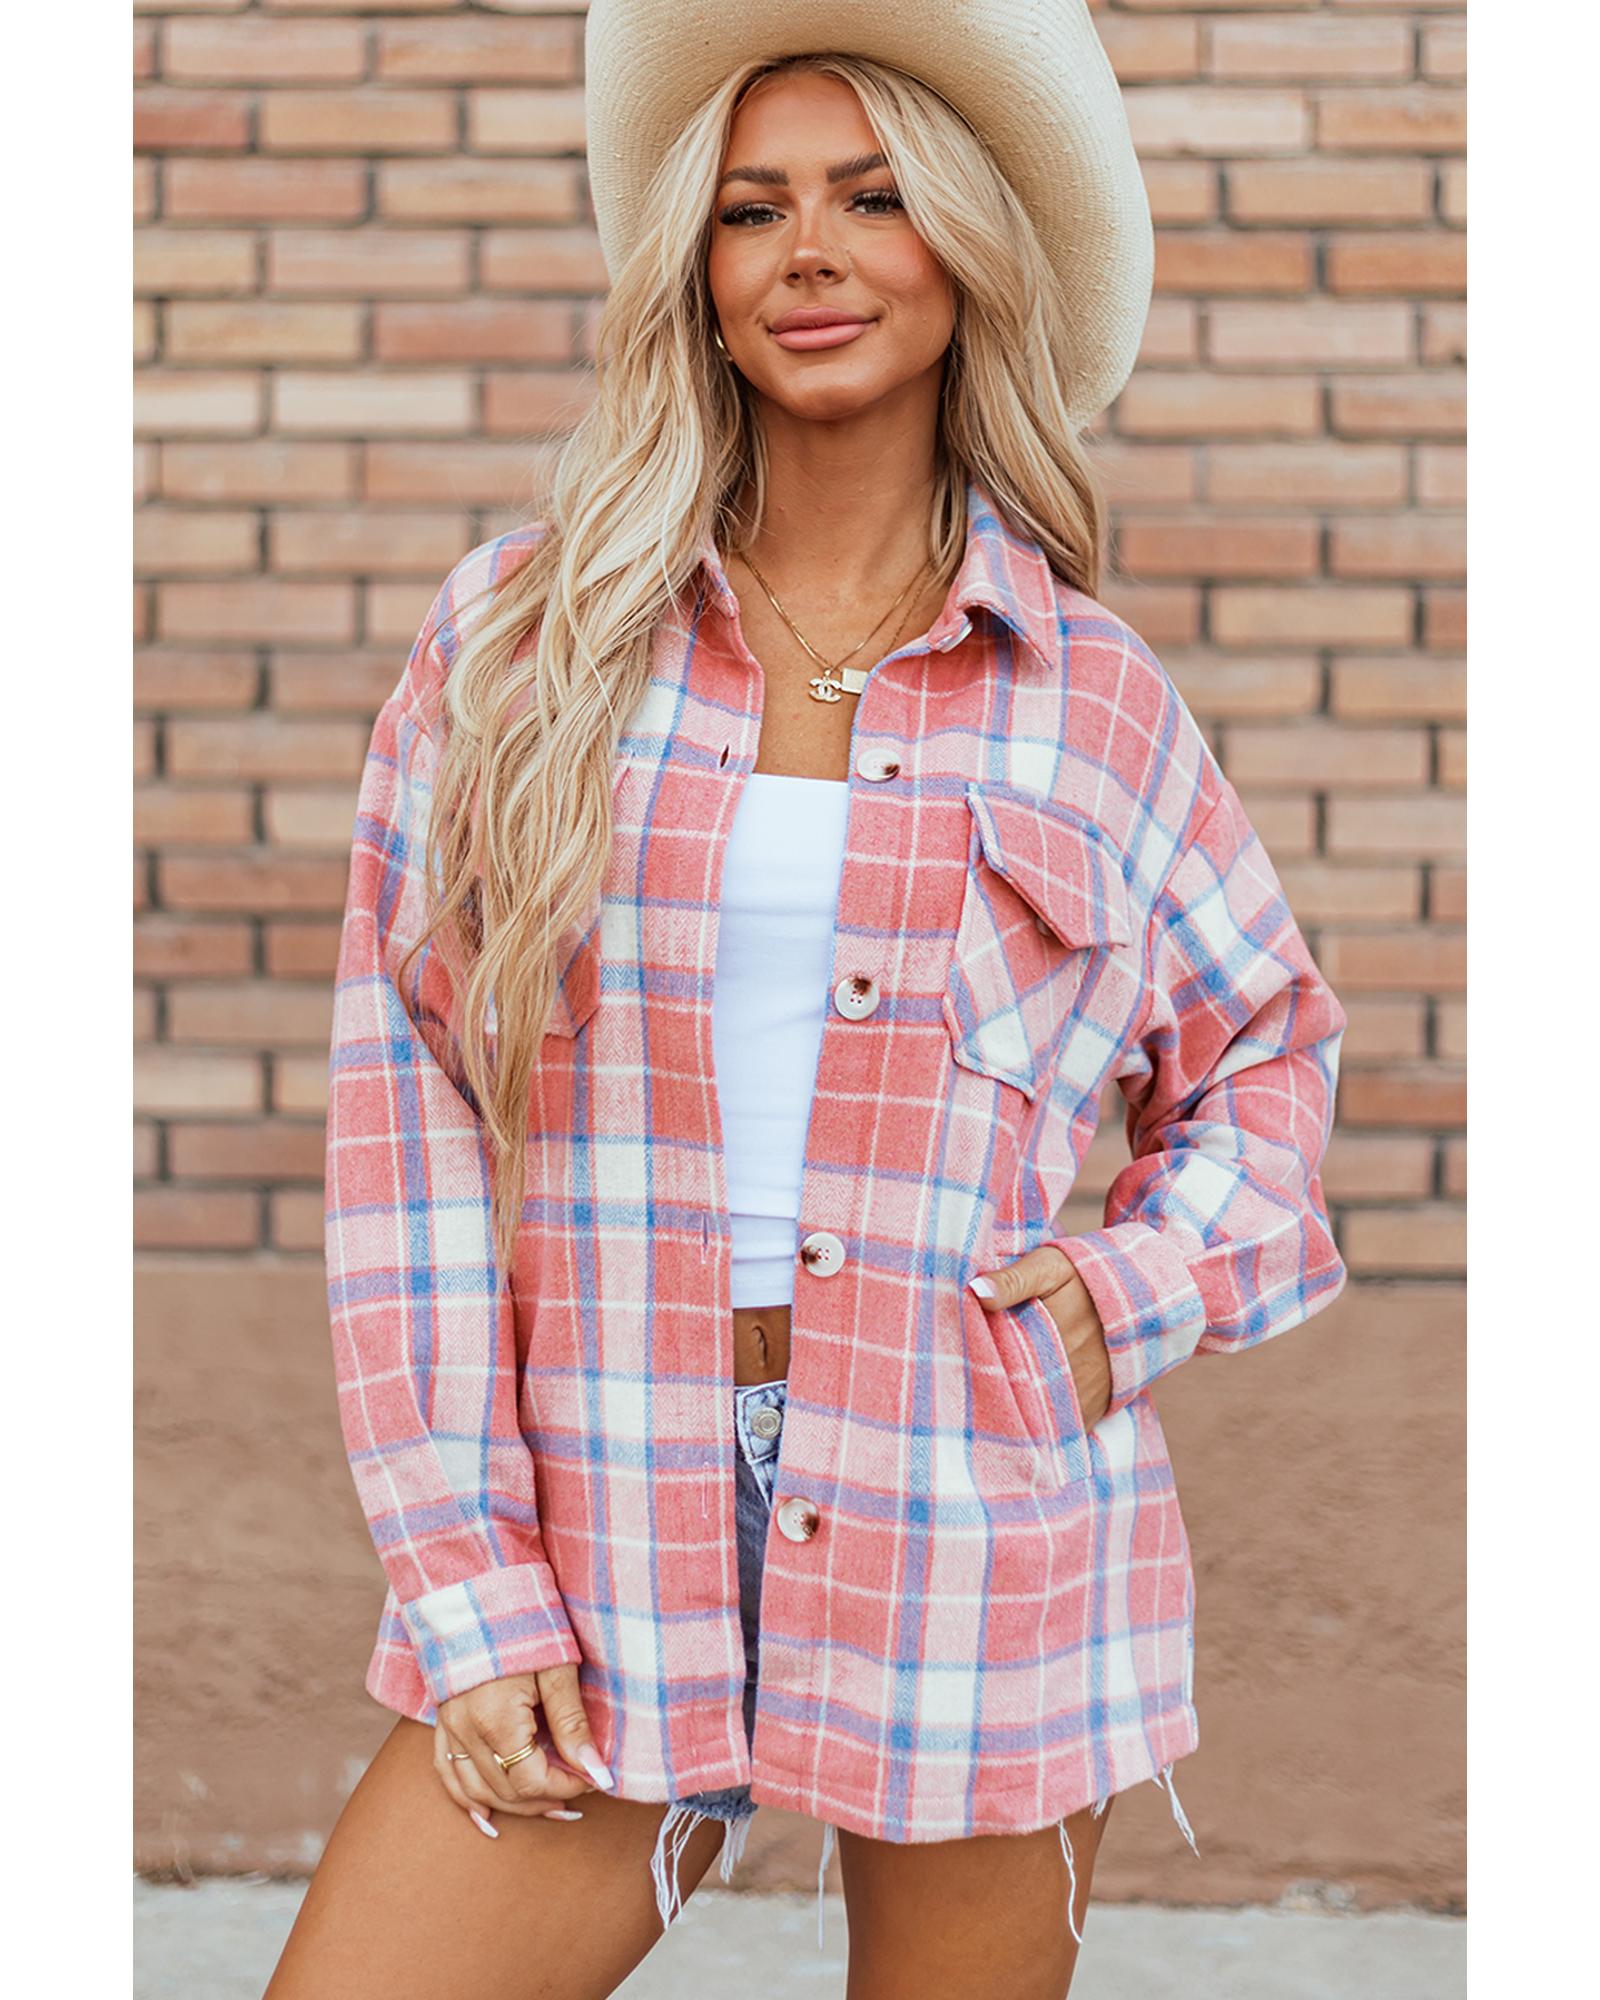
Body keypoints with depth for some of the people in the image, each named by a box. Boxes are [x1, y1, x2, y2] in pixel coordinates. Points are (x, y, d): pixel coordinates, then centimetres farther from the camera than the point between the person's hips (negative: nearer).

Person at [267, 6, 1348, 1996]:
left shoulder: (1093, 696, 2)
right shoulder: (522, 636, 1)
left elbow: (1268, 1042, 17)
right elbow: (404, 1095, -1)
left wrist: (1147, 1281, -2)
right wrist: (468, 1583, -6)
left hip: (970, 1535, 1)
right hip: (598, 1538, 0)